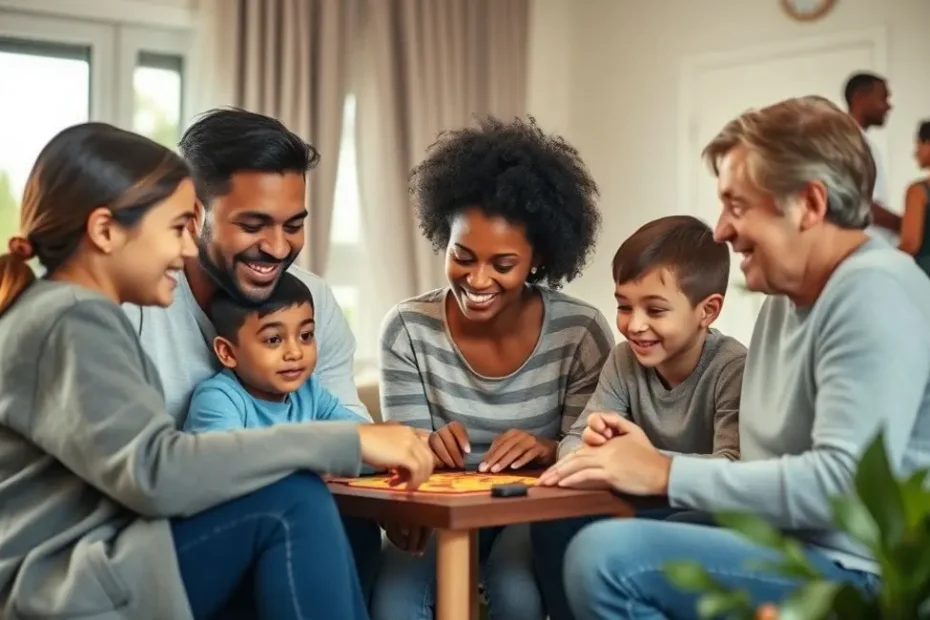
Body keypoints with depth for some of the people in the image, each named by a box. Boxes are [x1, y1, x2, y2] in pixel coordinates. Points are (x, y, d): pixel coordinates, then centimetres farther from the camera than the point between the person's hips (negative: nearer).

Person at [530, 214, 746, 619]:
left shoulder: (732, 370, -18)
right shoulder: (625, 360, -1)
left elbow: (733, 471, -31)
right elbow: (574, 441, -5)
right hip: (651, 513, 5)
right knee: (553, 523, -18)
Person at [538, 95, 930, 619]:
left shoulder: (873, 292, -15)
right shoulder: (786, 298, 14)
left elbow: (843, 482, -25)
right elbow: (769, 467, 13)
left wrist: (668, 474, -17)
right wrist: (653, 457, -3)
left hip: (858, 576, -9)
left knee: (605, 556, -24)